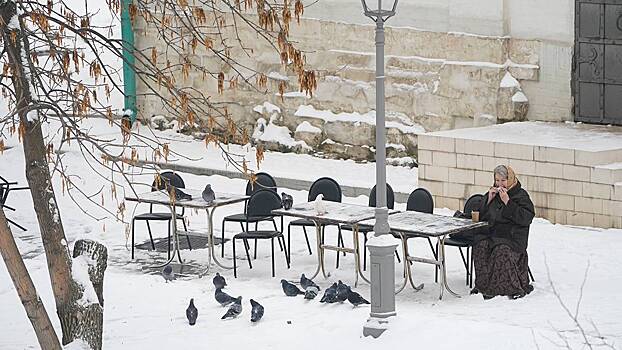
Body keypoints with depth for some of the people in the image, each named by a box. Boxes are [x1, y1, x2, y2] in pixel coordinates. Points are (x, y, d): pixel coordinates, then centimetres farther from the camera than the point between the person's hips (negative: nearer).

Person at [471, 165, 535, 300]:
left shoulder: (521, 195, 2)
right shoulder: (493, 193, 18)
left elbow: (526, 218, -13)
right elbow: (481, 216, 18)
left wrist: (507, 202, -15)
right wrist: (489, 199, 3)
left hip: (513, 236, -5)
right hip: (491, 233, 5)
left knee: (502, 250, -34)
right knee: (480, 245, -26)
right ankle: (483, 285, -23)